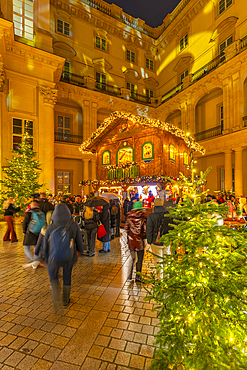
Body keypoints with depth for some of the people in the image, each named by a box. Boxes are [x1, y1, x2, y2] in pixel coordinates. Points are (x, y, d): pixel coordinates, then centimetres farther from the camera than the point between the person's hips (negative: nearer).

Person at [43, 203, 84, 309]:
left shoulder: (50, 228, -15)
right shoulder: (74, 226, -16)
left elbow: (46, 245, -3)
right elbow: (79, 241, -3)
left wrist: (46, 259, 15)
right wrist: (81, 251, 18)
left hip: (55, 257, -1)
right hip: (69, 257, 1)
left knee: (53, 277, 26)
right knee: (67, 277, 24)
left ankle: (56, 300, 12)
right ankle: (65, 301, 41)